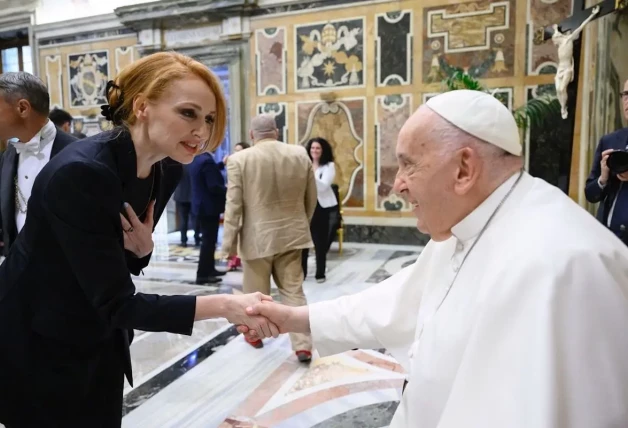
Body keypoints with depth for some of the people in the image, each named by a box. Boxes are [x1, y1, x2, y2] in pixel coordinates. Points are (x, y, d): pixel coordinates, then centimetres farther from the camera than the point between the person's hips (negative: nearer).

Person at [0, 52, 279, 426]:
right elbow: (117, 304, -29)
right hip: (34, 346, -6)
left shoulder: (168, 170, -7)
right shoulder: (81, 173, -30)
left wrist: (142, 250, -17)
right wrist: (223, 305, -37)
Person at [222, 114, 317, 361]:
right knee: (294, 290, 9)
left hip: (257, 237, -3)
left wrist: (229, 242, -3)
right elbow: (311, 199, 7)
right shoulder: (300, 155, 1)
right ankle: (303, 345, 8)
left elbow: (233, 205, -10)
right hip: (291, 234, 3)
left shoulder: (239, 160, -10)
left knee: (256, 291, 14)